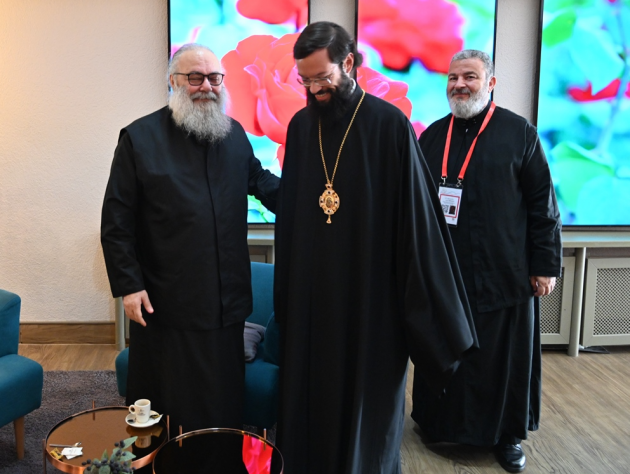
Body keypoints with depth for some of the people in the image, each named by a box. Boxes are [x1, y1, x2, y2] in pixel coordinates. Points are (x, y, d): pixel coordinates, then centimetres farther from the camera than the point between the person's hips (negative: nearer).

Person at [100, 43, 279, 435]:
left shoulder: (234, 133, 7)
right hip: (166, 303, -4)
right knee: (171, 408, 10)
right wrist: (128, 286, -10)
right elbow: (116, 222, -5)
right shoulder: (140, 138, -5)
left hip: (226, 300, 4)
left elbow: (260, 180, 21)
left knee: (225, 400, 17)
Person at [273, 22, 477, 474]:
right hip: (309, 296, 4)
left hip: (371, 296, -4)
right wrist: (285, 292, 11)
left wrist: (433, 312, -9)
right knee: (309, 400, 13)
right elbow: (289, 213, 11)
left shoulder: (390, 125, -10)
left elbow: (417, 216, -10)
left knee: (368, 402, 10)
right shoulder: (300, 126, 4)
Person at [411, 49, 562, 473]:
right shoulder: (433, 136, 8)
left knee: (503, 356, 9)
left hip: (503, 272, -2)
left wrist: (546, 263, -6)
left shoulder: (519, 133, -3)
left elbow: (542, 203, -3)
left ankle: (508, 434, 28)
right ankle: (440, 421, 31)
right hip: (441, 271, 3)